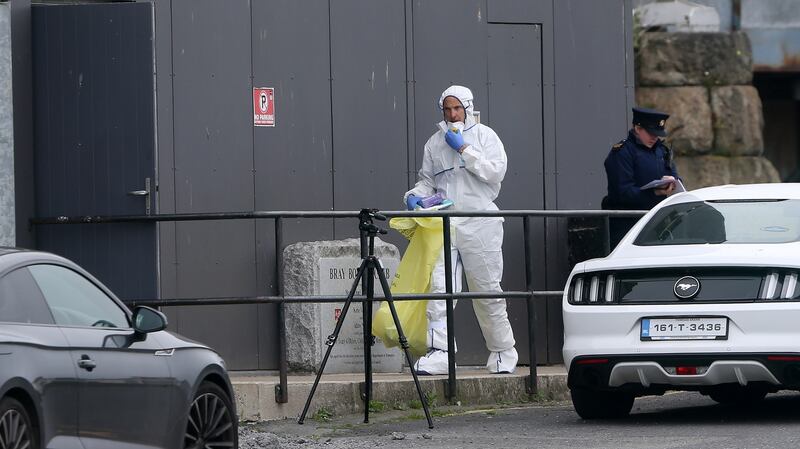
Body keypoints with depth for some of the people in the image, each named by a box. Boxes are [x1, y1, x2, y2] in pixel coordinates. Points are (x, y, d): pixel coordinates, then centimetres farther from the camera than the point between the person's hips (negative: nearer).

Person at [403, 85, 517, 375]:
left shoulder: (484, 135, 5)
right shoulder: (435, 142, 15)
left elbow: (496, 171, -8)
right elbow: (427, 180, 21)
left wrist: (464, 149, -10)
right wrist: (415, 196, 0)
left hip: (479, 223, -3)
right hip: (444, 225, 3)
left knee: (487, 291, 4)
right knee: (439, 287, -11)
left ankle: (503, 352, 17)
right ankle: (439, 352, -16)